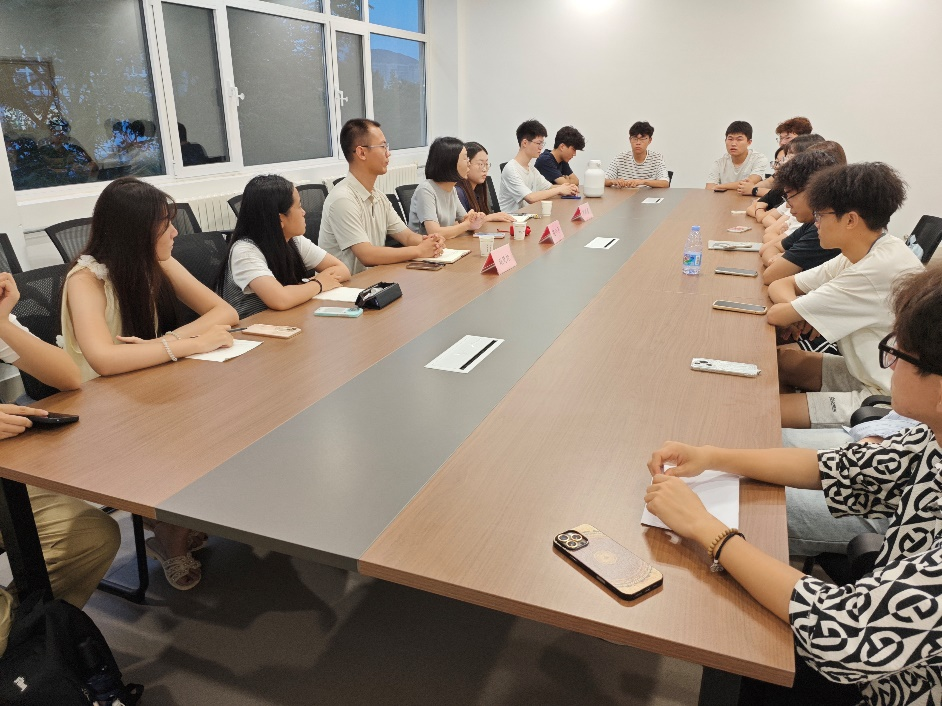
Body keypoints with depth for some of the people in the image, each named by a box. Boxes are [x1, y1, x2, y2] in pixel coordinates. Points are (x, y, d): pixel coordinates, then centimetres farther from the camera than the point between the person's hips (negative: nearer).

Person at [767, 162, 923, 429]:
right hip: (865, 374, 9)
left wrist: (792, 311, 0)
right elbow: (781, 285, 8)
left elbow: (776, 315, -23)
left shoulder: (881, 268, -27)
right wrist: (799, 312, -13)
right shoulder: (860, 254, 2)